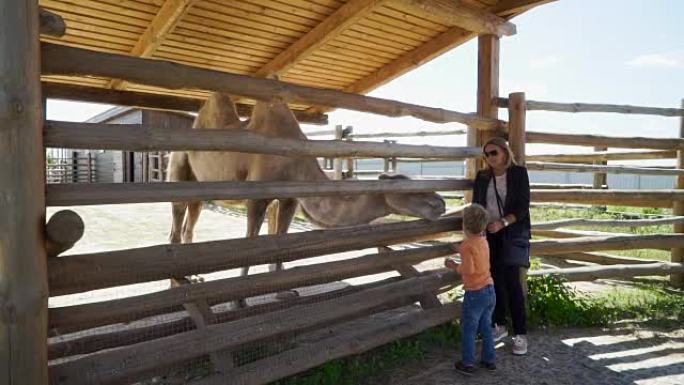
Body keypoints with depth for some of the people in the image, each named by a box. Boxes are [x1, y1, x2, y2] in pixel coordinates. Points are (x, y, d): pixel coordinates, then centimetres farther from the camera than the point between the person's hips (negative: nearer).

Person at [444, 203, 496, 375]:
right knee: (486, 327, 20)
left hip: (475, 293, -7)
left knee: (468, 330, 7)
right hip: (490, 290, 7)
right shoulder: (484, 241, 5)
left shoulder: (466, 245, -17)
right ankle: (489, 359, 29)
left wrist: (454, 266, -7)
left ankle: (467, 363, 16)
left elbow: (468, 269, -22)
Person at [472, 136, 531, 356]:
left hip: (513, 234, -4)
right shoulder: (482, 177, 7)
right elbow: (476, 206, 10)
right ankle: (499, 326, 21)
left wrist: (502, 223, -22)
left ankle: (520, 334, -1)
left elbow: (523, 206, -10)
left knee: (512, 282, -9)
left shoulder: (519, 173, -4)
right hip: (489, 235, 4)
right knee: (495, 281, 6)